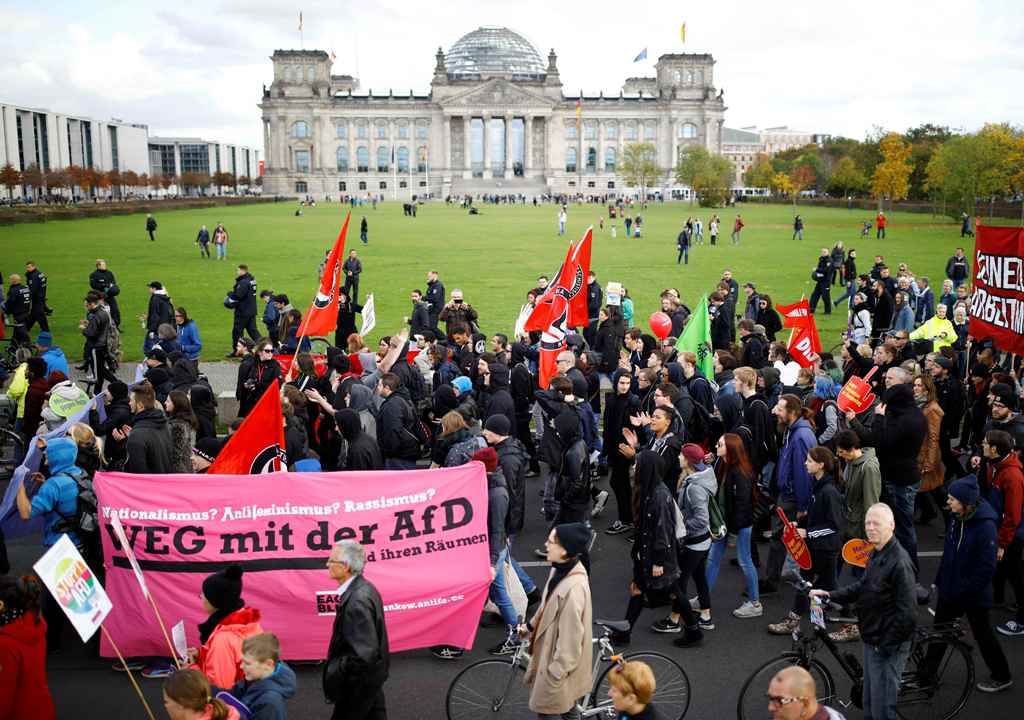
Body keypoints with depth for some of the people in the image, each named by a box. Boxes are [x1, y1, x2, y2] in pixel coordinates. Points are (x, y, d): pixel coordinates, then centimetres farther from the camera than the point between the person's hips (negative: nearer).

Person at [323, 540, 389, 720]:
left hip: (360, 681, -9)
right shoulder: (364, 587, 0)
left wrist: (333, 672, -19)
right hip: (371, 675, 9)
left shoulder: (357, 600, -30)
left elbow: (363, 655, -32)